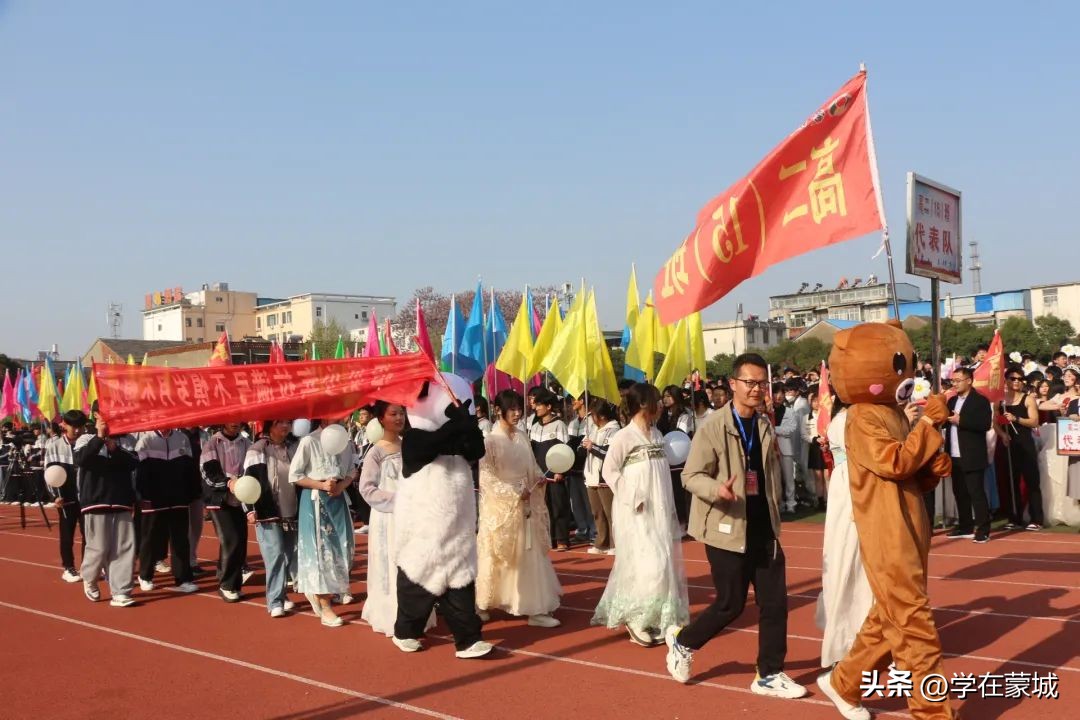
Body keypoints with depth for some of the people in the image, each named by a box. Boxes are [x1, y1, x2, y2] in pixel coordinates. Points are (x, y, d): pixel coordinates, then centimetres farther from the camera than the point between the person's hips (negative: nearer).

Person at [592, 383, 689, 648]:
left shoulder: (657, 435, 8)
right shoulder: (624, 436, -12)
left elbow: (662, 471, 13)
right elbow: (609, 470, -12)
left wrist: (670, 507, 8)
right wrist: (632, 499, -16)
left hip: (660, 512, 7)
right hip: (637, 514, -7)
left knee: (665, 563, 10)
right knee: (646, 565, -10)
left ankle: (655, 618, 22)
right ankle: (634, 619, 5)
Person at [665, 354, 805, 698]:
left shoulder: (766, 428, 9)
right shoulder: (713, 427, -12)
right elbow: (691, 476, -14)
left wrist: (774, 518, 12)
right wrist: (717, 489, -34)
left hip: (764, 531, 6)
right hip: (728, 530, -6)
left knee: (775, 603, 4)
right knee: (730, 604, 1)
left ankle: (770, 674, 18)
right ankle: (682, 642, 26)